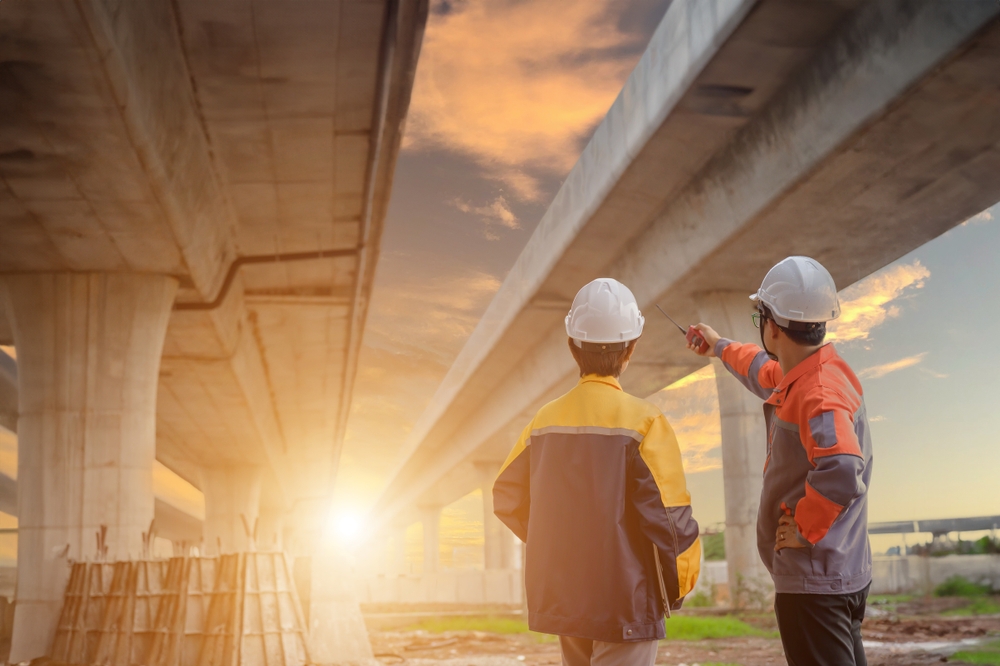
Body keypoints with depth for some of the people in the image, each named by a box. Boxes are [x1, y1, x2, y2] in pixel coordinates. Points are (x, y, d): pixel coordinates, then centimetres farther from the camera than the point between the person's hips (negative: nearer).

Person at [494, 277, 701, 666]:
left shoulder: (546, 420, 1)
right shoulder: (643, 422, -15)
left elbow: (508, 499, 9)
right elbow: (670, 516, -17)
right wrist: (676, 588, -1)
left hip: (561, 599, 6)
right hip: (626, 603, -6)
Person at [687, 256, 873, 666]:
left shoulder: (819, 394, -24)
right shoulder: (799, 377, 8)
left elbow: (843, 471, -39)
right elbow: (767, 374, 33)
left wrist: (805, 528, -25)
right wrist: (722, 348, 48)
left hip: (814, 583, -10)